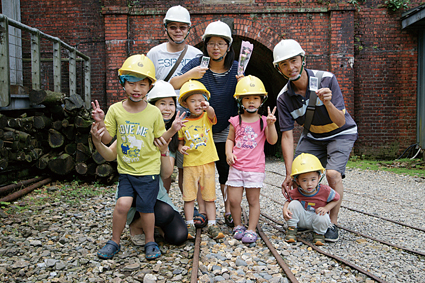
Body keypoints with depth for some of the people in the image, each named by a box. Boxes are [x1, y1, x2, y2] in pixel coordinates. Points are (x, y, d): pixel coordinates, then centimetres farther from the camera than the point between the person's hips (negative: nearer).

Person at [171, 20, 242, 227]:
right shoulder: (197, 64, -4)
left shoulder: (236, 69, -1)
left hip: (226, 131, 0)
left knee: (227, 171, 5)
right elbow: (171, 86, -9)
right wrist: (189, 75, -27)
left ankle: (229, 210, 21)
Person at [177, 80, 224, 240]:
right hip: (189, 164, 1)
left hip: (207, 162, -1)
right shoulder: (183, 123, 3)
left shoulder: (206, 117, -1)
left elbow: (212, 114, -25)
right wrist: (181, 148, -10)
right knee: (189, 196, 5)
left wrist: (208, 108, -48)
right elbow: (181, 141, 13)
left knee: (209, 196, 6)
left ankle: (212, 225, 14)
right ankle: (190, 225, 16)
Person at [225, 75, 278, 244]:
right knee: (233, 200, 3)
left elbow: (272, 141, -5)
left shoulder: (263, 121, 2)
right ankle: (238, 225, 24)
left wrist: (271, 124, -17)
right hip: (236, 166, 2)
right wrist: (229, 153, -2)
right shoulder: (236, 121, 6)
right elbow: (230, 139, 14)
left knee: (253, 199, 6)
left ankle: (251, 229, 17)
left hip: (256, 168, -1)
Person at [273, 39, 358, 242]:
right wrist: (289, 174, -23)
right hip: (312, 137, 3)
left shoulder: (327, 80, -25)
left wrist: (328, 103, -46)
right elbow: (287, 136, -17)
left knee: (333, 173, -25)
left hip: (341, 134, -3)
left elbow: (341, 122, -25)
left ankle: (332, 223, -5)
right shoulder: (284, 98, -17)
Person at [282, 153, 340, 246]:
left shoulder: (325, 191, -22)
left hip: (315, 219, -1)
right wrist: (285, 209, -23)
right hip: (301, 219, 1)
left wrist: (326, 208, -20)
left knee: (323, 218, -34)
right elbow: (288, 201, -1)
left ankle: (318, 233, 2)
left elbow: (336, 199, -5)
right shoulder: (295, 193, -19)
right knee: (294, 204, -24)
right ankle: (291, 229, -3)